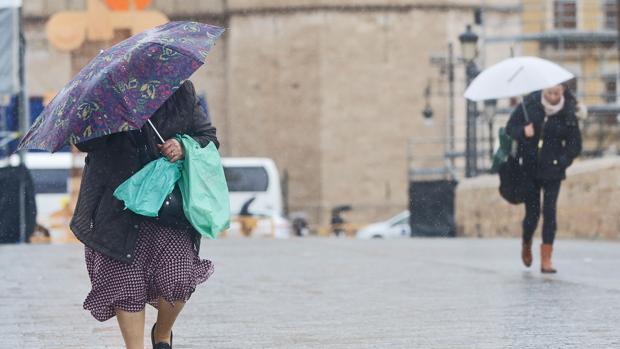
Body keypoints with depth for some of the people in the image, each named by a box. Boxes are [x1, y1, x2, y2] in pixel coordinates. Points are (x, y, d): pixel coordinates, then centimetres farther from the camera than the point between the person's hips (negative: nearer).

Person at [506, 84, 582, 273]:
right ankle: (526, 245, 35)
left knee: (549, 211, -9)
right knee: (532, 212, 4)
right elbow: (510, 128, 1)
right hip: (529, 168, 1)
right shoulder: (529, 105, -5)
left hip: (552, 170, -1)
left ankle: (546, 260, -7)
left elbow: (575, 145, 0)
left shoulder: (568, 113, -6)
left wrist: (562, 161, -12)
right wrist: (523, 132, -19)